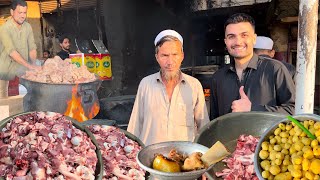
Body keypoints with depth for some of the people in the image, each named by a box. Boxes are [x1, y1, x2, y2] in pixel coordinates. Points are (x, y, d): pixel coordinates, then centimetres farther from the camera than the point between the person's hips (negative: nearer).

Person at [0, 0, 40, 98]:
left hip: (23, 68, 4)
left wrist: (33, 65, -12)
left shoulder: (28, 26, 2)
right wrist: (29, 66, -30)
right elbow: (12, 52, -23)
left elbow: (32, 48, 2)